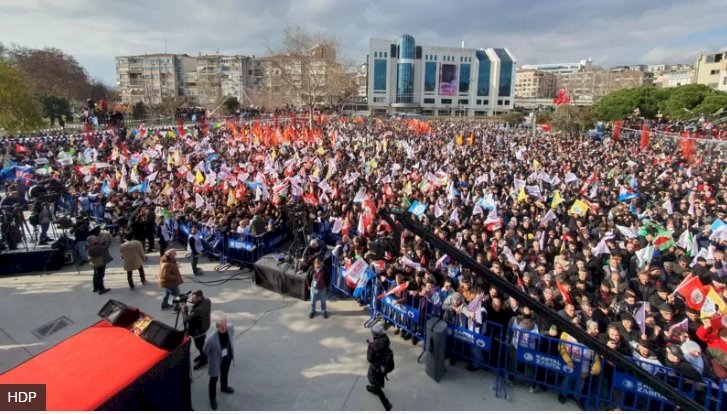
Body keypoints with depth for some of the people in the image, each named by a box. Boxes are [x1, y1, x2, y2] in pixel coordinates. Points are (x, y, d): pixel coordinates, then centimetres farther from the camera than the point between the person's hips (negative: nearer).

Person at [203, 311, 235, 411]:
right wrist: (213, 358, -3)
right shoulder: (211, 339, -42)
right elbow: (205, 351, -20)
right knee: (214, 379, 22)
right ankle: (212, 398, 49)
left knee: (225, 374, 33)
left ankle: (224, 387, 64)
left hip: (228, 358, 5)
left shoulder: (231, 328, -28)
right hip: (217, 361, -4)